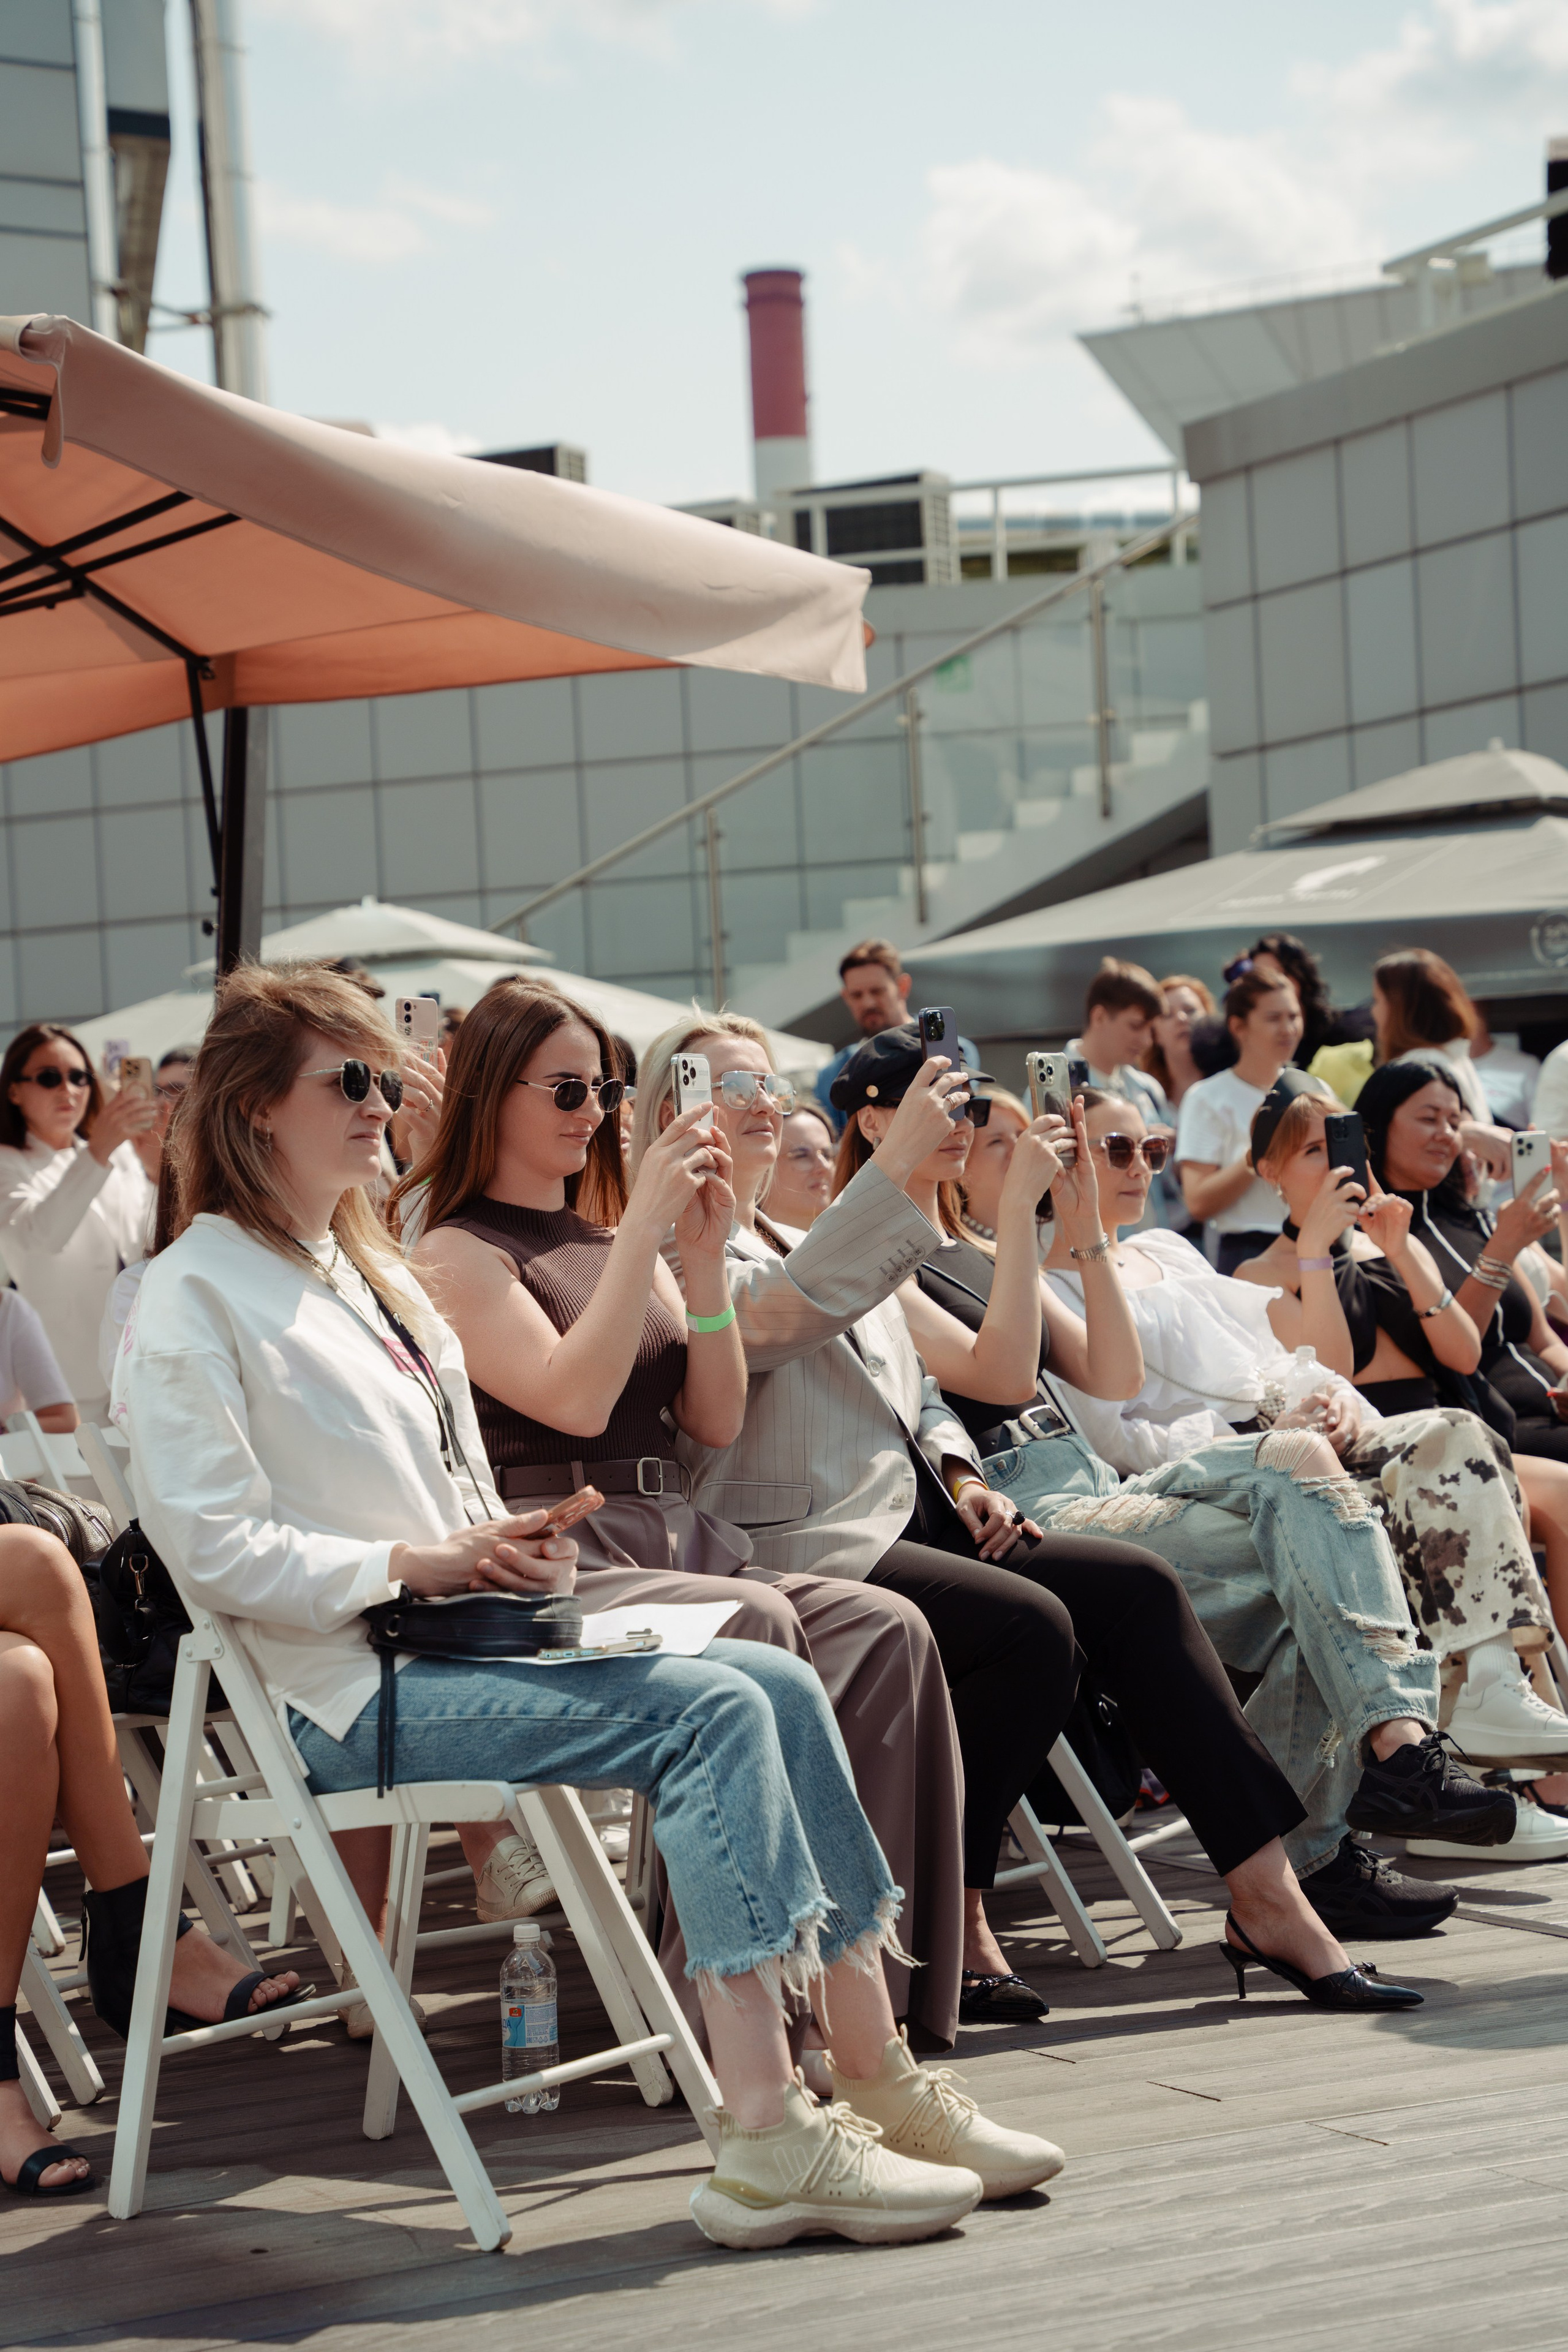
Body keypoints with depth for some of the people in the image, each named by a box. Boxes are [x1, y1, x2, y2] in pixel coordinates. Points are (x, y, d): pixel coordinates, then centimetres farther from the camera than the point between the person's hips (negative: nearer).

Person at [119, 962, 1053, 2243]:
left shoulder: (373, 1272, 24)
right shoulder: (196, 1293, -4)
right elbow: (211, 1544, -14)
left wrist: (515, 1548, 4)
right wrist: (419, 1562, -17)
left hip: (467, 1638, 8)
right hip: (355, 1686, -8)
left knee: (780, 1684, -12)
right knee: (711, 1709, -26)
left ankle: (881, 2081, -13)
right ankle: (768, 2143, -31)